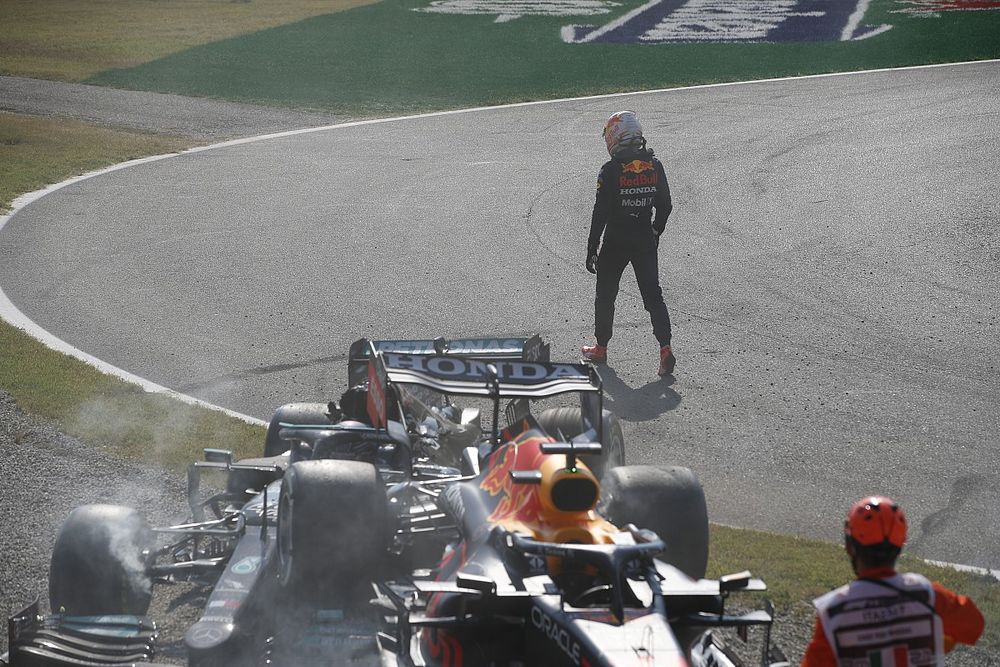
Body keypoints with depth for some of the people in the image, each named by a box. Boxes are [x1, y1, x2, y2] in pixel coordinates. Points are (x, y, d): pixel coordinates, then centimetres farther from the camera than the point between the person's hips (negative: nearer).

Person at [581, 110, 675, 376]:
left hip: (615, 243, -4)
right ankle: (665, 349, -5)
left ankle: (601, 348, 25)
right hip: (646, 241, 4)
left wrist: (592, 249, -7)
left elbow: (600, 213, -14)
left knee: (606, 295, 14)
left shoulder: (611, 171, -16)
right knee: (653, 295, 7)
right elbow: (665, 205, 6)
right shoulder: (654, 167, -2)